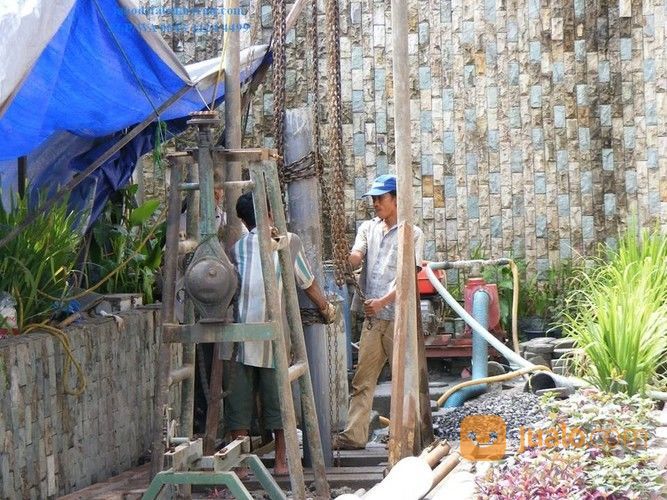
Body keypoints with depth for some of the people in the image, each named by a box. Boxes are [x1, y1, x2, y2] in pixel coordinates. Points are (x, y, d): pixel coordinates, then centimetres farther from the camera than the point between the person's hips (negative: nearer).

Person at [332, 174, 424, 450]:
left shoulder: (412, 234, 0)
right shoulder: (368, 228, 15)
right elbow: (355, 259, -1)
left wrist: (383, 301, -19)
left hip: (399, 316, -4)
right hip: (372, 317, 4)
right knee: (362, 380, 2)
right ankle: (354, 434, 3)